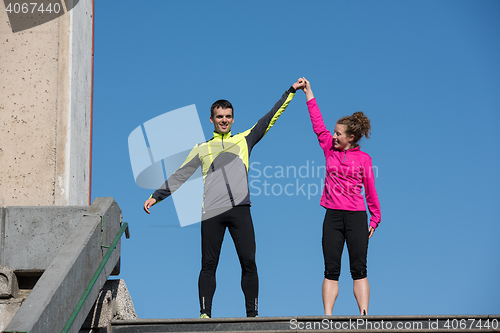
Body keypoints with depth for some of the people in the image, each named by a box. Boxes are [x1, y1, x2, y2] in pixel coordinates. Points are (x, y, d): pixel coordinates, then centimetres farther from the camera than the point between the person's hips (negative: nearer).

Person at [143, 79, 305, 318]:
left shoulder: (243, 141, 17)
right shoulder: (202, 148, 17)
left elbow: (270, 118, 16)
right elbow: (179, 176, 18)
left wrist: (292, 90, 14)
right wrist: (156, 196, 11)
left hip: (240, 209, 0)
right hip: (211, 213, 0)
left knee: (248, 262, -5)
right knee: (209, 265, -1)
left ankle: (252, 314, -1)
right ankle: (205, 314, 0)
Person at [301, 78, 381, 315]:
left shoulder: (363, 159, 1)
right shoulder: (330, 149, 9)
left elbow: (370, 191, 5)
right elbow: (318, 125, 10)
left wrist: (375, 218, 3)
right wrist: (309, 93, 10)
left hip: (356, 216, -3)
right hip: (333, 216, 3)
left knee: (359, 270, -2)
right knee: (331, 270, 0)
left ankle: (364, 316, -3)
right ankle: (327, 317, -2)